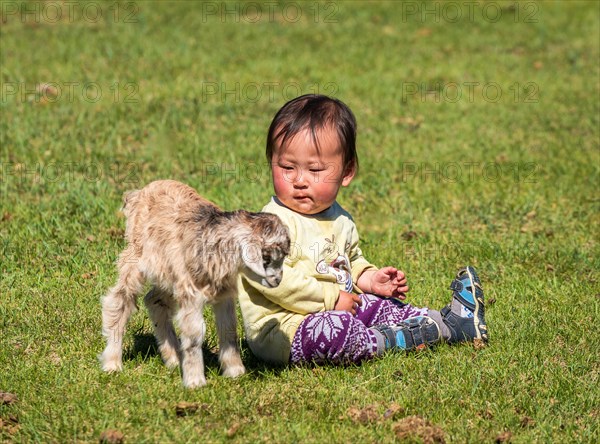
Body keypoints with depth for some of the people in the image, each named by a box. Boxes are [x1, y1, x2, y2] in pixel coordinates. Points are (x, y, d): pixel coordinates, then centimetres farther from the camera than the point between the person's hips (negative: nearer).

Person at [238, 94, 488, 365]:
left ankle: (450, 320, 24)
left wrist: (369, 278, 11)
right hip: (281, 330, -9)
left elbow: (351, 259, 32)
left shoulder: (339, 220, 12)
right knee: (337, 328, -32)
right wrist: (331, 298, -23)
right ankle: (394, 339, -10)